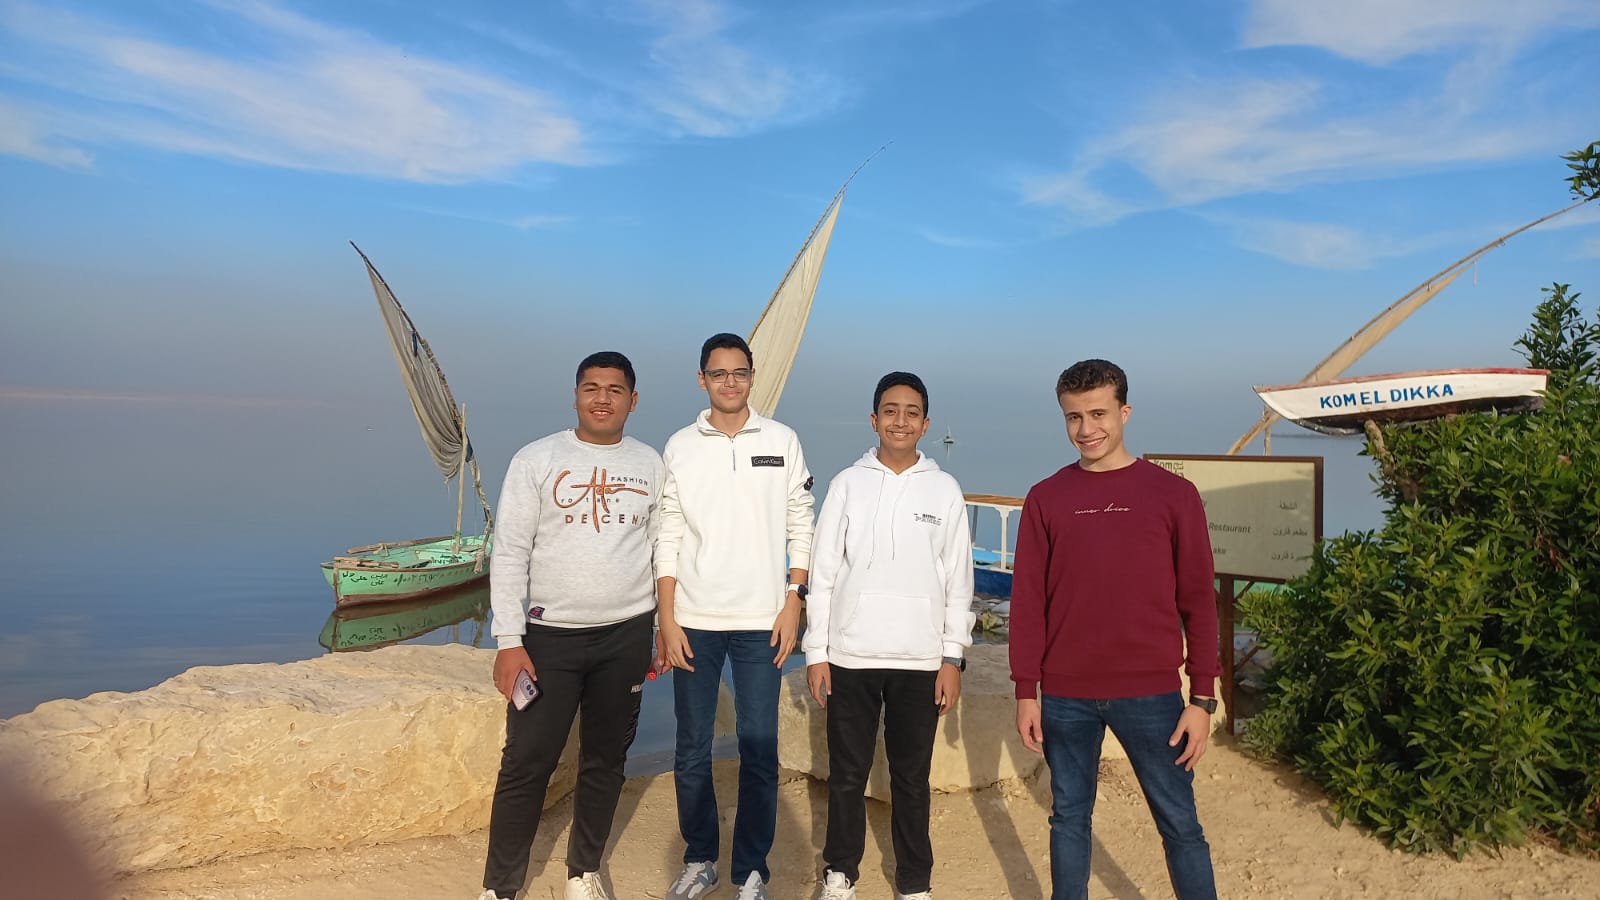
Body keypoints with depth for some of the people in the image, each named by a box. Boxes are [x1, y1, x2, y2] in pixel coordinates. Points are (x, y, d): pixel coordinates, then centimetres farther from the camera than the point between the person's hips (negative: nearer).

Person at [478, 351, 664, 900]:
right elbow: (509, 554, -6)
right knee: (527, 763, 1)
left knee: (606, 759, 13)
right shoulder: (537, 460, -4)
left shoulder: (650, 466, 4)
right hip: (549, 634, -2)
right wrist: (509, 640, -11)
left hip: (626, 634, 3)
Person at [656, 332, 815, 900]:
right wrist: (667, 620, -1)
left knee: (759, 751, 4)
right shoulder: (680, 447, 4)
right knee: (691, 751, 10)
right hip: (694, 622, 1)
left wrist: (793, 602, -4)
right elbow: (669, 538, 3)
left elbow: (800, 527, 3)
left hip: (761, 622, -1)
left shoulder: (781, 442, 2)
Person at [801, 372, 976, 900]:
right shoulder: (847, 484, 1)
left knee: (911, 778, 11)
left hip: (920, 661, 0)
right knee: (847, 774, 11)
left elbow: (958, 584, 4)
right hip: (850, 657, 0)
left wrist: (952, 658, 0)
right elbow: (822, 575, 1)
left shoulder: (945, 491, 3)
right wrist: (815, 652, -2)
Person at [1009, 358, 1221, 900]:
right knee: (1069, 818, 13)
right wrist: (1026, 692, 0)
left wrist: (1202, 697, -3)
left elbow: (1198, 601, 1)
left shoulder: (1173, 494, 0)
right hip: (1065, 696, 2)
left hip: (1152, 693, -1)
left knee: (1179, 822, 9)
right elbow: (1028, 602, 3)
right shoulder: (1045, 499, 3)